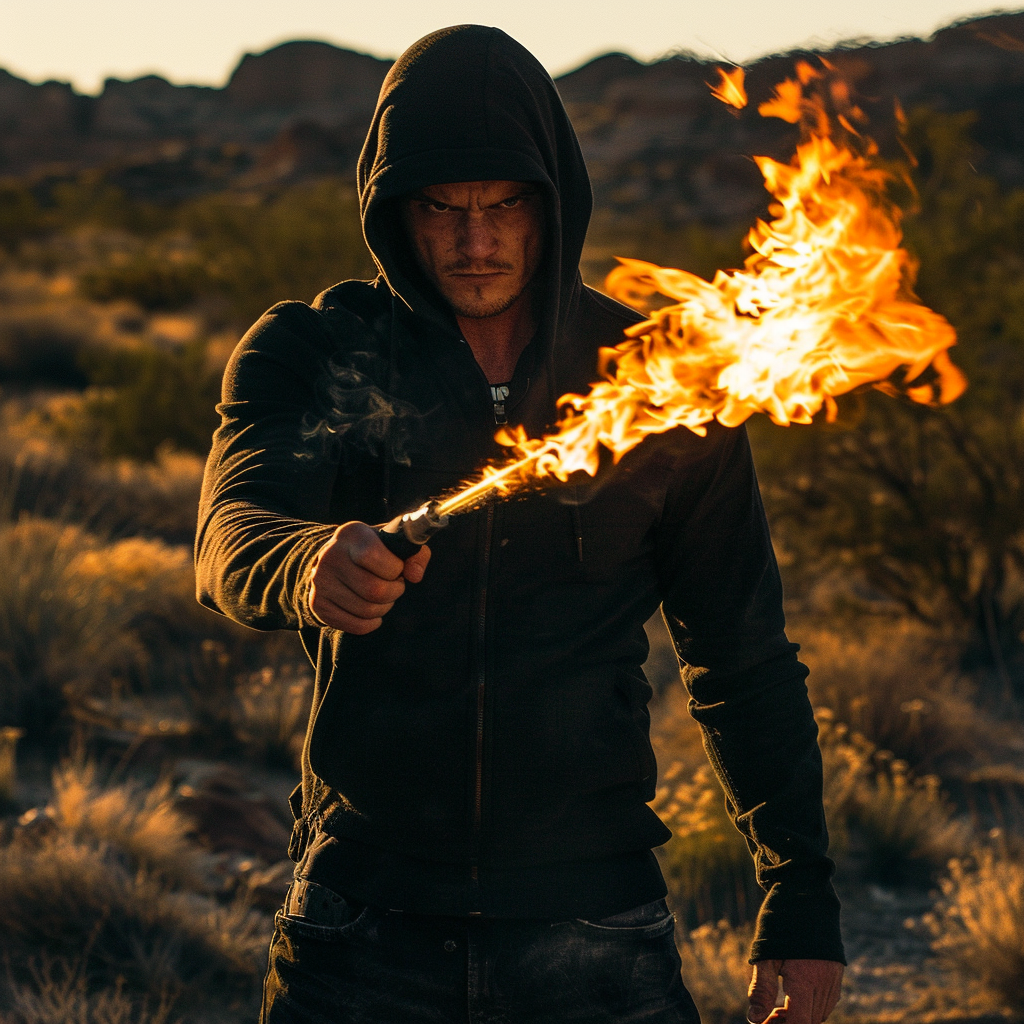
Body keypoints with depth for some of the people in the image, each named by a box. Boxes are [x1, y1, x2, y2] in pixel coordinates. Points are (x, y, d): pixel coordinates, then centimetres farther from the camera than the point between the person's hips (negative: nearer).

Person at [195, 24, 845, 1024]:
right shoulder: (310, 354, -1)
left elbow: (742, 657, 8)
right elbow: (234, 532, -20)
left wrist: (800, 904, 5)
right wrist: (308, 569, -44)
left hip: (594, 935, 0)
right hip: (365, 931, 0)